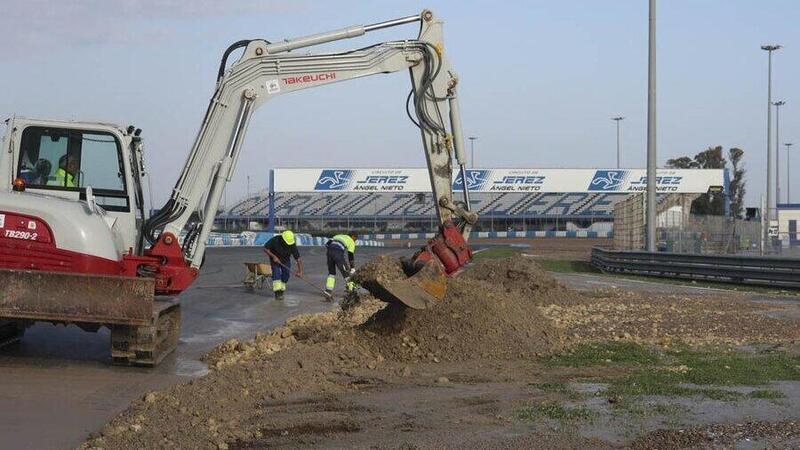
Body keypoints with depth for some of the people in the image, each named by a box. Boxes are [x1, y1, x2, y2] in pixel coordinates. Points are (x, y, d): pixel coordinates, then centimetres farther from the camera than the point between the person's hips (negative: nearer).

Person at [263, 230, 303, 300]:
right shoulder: (275, 240, -31)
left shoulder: (292, 245, -26)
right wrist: (274, 257, -30)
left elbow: (298, 259, -25)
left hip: (286, 260, 3)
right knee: (276, 273, -19)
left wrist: (300, 271, -33)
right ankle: (277, 293, -21)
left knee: (286, 274, -4)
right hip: (275, 259, -2)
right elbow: (265, 248, -21)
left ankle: (281, 292, 15)